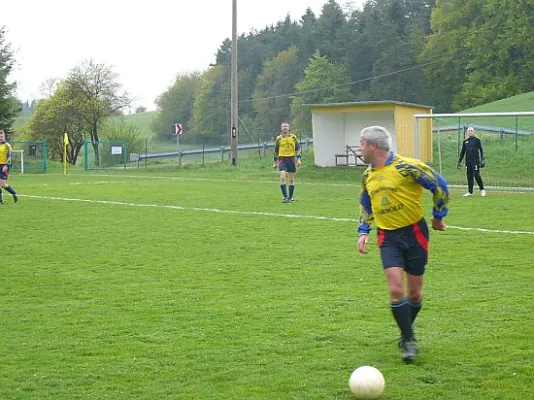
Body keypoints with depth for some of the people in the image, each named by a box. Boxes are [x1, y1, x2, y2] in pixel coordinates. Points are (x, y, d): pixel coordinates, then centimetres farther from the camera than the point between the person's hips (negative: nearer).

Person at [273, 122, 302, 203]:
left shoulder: (293, 137, 5)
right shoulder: (278, 138, 5)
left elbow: (298, 149, 8)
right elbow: (276, 151, 12)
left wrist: (299, 159, -2)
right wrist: (275, 162, 12)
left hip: (291, 158, 1)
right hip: (282, 159, -1)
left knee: (291, 179, 5)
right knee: (282, 178, -16)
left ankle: (290, 197, 13)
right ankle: (285, 196, -14)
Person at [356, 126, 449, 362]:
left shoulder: (405, 166, -15)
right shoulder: (368, 175, 6)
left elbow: (439, 185, -9)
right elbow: (366, 205, 21)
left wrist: (438, 216, -1)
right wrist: (363, 231, 8)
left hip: (414, 232, -3)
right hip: (388, 236, 4)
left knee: (414, 292, 6)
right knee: (396, 289, -13)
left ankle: (407, 333, 31)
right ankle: (409, 340, 0)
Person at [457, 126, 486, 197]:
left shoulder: (477, 140, 4)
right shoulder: (465, 141, 16)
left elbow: (481, 150, 0)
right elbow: (462, 152, 20)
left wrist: (482, 159, -9)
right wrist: (459, 161, 14)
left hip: (475, 161, -5)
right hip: (468, 161, 5)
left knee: (476, 175, -12)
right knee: (469, 176, 4)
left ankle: (482, 189, 1)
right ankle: (470, 192, 8)